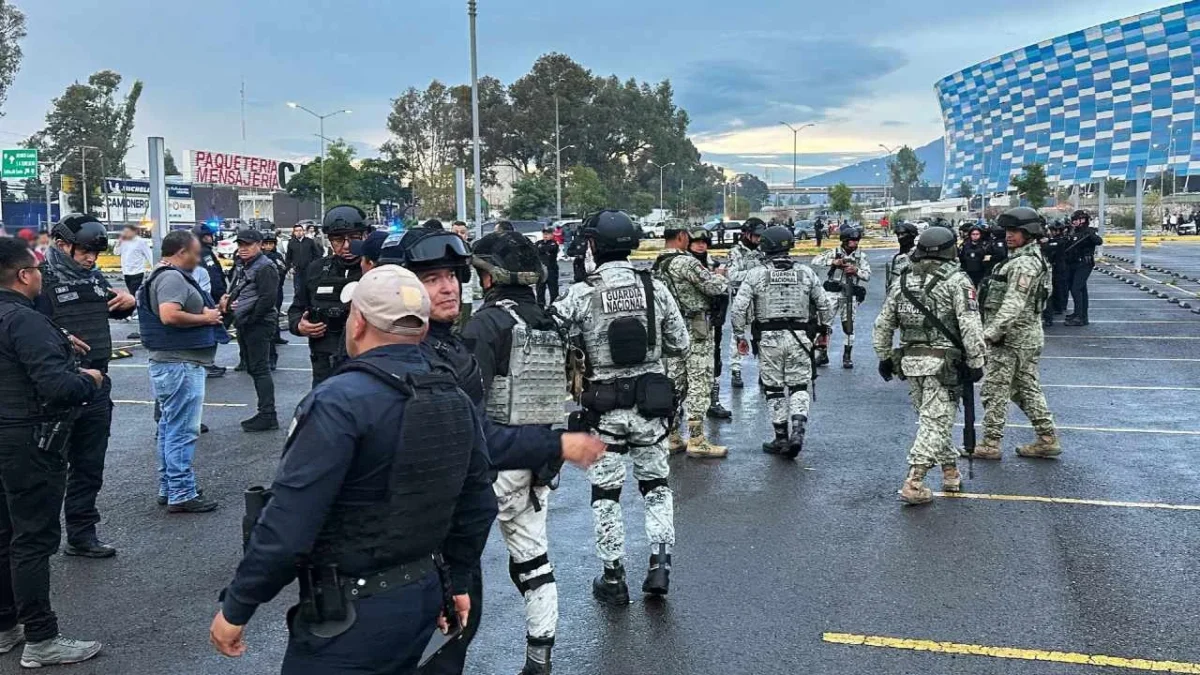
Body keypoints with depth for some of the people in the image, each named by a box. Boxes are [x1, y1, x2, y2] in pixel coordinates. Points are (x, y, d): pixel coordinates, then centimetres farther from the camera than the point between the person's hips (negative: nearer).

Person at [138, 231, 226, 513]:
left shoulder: (165, 276, 17)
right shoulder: (173, 278, -16)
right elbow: (169, 315, -29)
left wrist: (212, 310, 13)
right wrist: (205, 318, -16)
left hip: (170, 363, 11)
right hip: (181, 364, -11)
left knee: (170, 428, 16)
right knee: (183, 431, -6)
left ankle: (168, 489, 25)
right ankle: (181, 495, -1)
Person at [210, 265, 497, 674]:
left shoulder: (340, 401, -22)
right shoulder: (457, 401, 1)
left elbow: (288, 523, -24)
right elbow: (478, 505, 9)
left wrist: (236, 607, -12)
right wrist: (457, 580, 22)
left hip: (350, 612, -7)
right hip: (424, 595, 7)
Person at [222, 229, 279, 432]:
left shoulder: (265, 268, -12)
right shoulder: (243, 268, 18)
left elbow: (267, 299, -21)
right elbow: (237, 292, 28)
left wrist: (250, 319, -16)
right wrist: (228, 301, 6)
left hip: (259, 325, -10)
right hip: (244, 326, 10)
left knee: (260, 369, -9)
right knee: (252, 368, 13)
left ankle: (268, 416, -6)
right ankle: (265, 414, 20)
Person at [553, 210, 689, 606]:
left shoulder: (581, 295, -11)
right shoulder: (655, 288, -3)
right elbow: (681, 345, 3)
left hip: (605, 406, -2)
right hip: (650, 403, 2)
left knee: (605, 493, 11)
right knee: (656, 485, 19)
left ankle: (613, 579, 17)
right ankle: (660, 564, 11)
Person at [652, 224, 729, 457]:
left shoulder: (657, 266, 10)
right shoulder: (686, 262, -17)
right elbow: (715, 287, -17)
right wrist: (720, 276, 6)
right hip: (695, 329, -9)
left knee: (674, 382, 11)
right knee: (699, 381, -5)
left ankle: (672, 437, 16)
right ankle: (696, 440, -4)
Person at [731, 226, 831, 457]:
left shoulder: (756, 275, -5)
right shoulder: (806, 273, 2)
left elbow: (738, 308, -8)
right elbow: (825, 305, 7)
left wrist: (740, 336, 3)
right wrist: (824, 329, 22)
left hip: (769, 340, -1)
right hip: (799, 339, 1)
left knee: (774, 389, 10)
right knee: (799, 387, 10)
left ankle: (781, 438, 15)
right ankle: (798, 432, -8)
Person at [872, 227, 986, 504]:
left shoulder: (902, 281, 9)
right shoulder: (957, 281, -7)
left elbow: (883, 324, 11)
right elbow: (970, 326, -13)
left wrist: (884, 357, 20)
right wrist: (975, 363, -9)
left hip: (910, 361, 6)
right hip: (944, 363, -5)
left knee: (932, 419, 19)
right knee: (935, 422, -3)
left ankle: (950, 471, 30)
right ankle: (913, 484, -9)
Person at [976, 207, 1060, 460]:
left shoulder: (1024, 263, -17)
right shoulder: (1030, 258, 16)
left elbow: (1013, 304, -26)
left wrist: (991, 333, -29)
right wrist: (993, 330, 21)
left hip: (1011, 337, -10)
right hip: (1027, 336, 10)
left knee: (995, 390, -3)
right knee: (1027, 389, 15)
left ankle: (990, 444, 3)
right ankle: (1048, 439, 19)